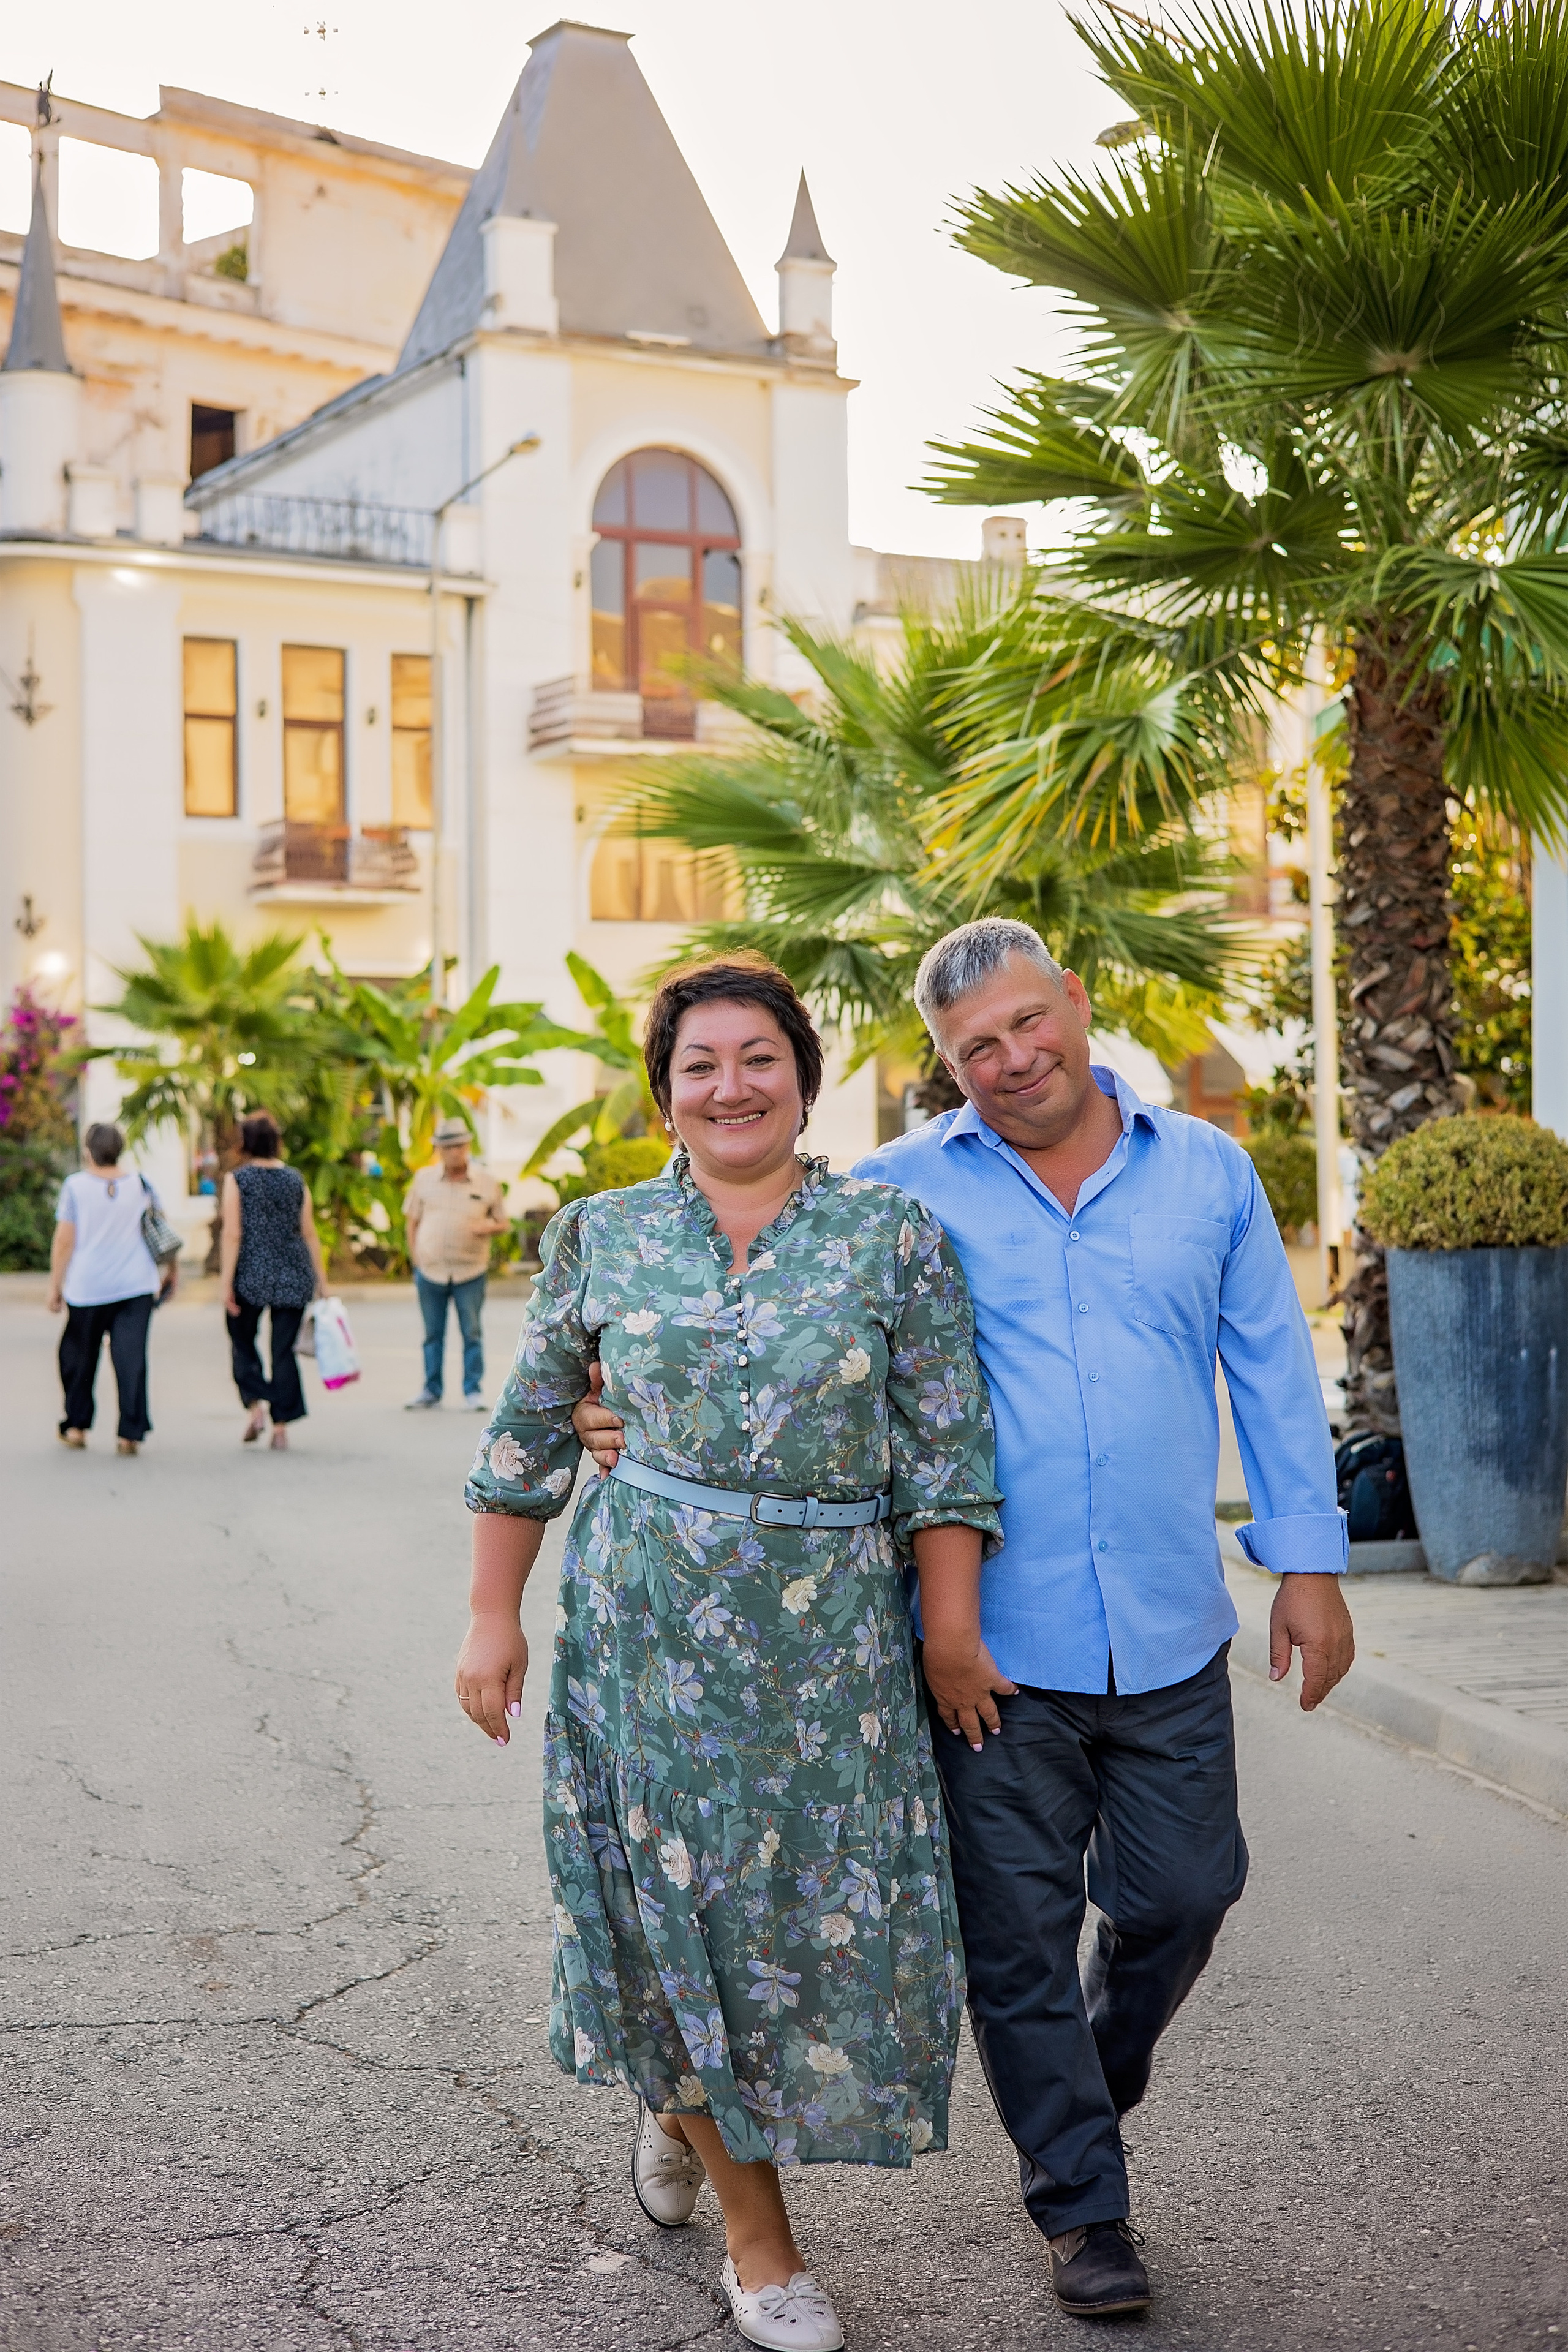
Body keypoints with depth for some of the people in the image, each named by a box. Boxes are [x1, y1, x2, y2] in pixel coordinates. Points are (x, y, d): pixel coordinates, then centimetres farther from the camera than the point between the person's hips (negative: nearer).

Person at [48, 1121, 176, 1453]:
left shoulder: (76, 1186, -6)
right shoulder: (140, 1183, 2)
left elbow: (64, 1241, -6)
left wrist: (55, 1286, 2)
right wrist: (171, 1268, 20)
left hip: (87, 1288, -1)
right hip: (137, 1286, 1)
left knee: (79, 1357, 15)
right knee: (131, 1357, -1)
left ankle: (76, 1427, 22)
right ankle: (130, 1435, -6)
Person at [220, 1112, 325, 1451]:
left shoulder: (237, 1179, -4)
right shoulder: (296, 1180, 6)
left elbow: (232, 1235, -9)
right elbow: (309, 1233, 6)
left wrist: (226, 1282, -8)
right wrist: (321, 1279, 11)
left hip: (251, 1274, -3)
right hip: (293, 1276, 3)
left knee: (243, 1341, 15)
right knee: (284, 1349, 6)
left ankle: (255, 1405, -3)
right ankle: (281, 1426, 4)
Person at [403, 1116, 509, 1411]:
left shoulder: (486, 1183, 2)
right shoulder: (424, 1179, 5)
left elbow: (503, 1223, 8)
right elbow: (412, 1221, 11)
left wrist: (489, 1226, -15)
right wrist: (416, 1260, 3)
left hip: (470, 1272, -1)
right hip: (430, 1271, 1)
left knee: (472, 1333, 2)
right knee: (433, 1334, 9)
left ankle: (473, 1391, 9)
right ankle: (431, 1391, 18)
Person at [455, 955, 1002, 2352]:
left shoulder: (895, 1234, -1)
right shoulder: (602, 1238, 4)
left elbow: (945, 1451, -2)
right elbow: (531, 1433, 10)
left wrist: (954, 1635, -6)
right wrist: (495, 1617, 7)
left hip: (839, 1634, 0)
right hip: (648, 1617, 0)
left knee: (831, 1908, 6)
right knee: (680, 1904, 3)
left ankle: (681, 2108, 38)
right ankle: (758, 2236, 22)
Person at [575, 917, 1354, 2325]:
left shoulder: (1206, 1172, 6)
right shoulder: (900, 1191, -1)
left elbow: (1273, 1370, 9)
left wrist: (1308, 1561, 7)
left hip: (1171, 1637, 2)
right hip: (991, 1642, -2)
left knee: (1180, 1900, 13)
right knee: (1021, 1939, 6)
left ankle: (1091, 2098, 43)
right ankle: (1083, 2204, 28)